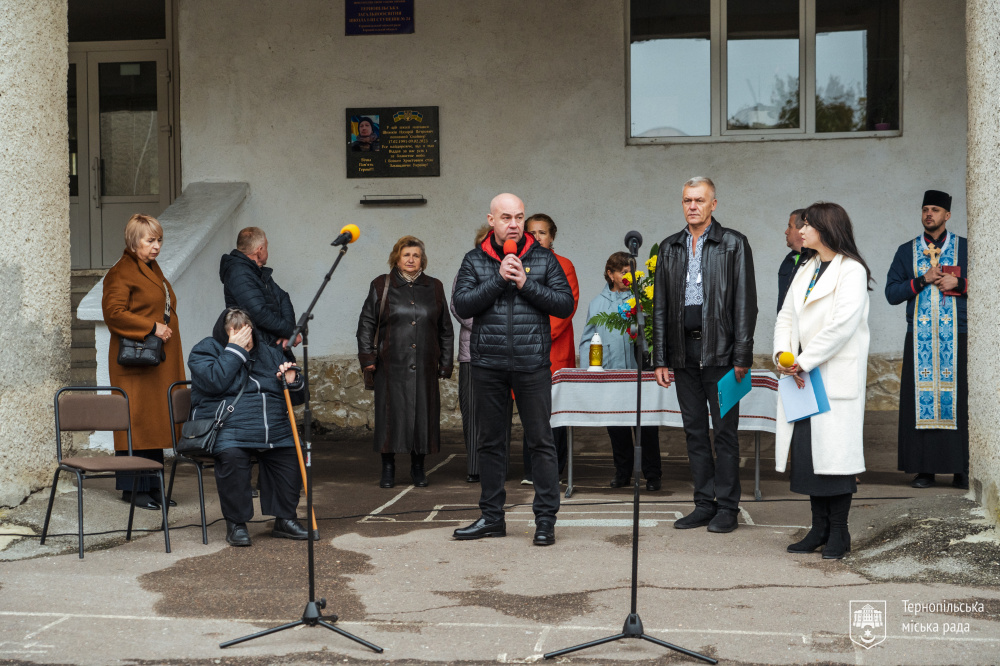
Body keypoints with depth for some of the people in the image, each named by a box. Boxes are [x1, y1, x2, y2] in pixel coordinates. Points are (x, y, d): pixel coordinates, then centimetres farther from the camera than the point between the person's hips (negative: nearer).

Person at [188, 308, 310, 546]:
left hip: (273, 429, 5)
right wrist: (235, 349, -12)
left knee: (292, 454, -20)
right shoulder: (204, 350, 6)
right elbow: (214, 382, -17)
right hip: (227, 426, -5)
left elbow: (297, 399, 21)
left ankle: (284, 519, -3)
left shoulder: (270, 353, 19)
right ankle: (235, 524, -19)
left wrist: (293, 383, -2)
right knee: (232, 454, -34)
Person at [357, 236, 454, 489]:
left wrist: (445, 363, 11)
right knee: (390, 414, -2)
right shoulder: (381, 286, 7)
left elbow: (446, 330, 15)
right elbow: (366, 323, 8)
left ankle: (418, 467, 14)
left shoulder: (434, 288, 12)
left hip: (424, 367, 2)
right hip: (391, 366, -2)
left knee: (423, 413, 2)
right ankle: (388, 468, 10)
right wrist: (367, 355, -2)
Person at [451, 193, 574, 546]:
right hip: (487, 364, 2)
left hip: (532, 364, -1)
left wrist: (526, 284, -11)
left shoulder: (543, 259, 6)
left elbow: (565, 304, -1)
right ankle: (492, 517, 21)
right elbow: (462, 305, -5)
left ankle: (546, 519, 7)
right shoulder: (475, 261, 8)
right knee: (491, 441, 10)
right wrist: (498, 279, -12)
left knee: (541, 441, -1)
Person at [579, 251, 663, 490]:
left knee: (646, 426, -2)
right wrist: (586, 371, 4)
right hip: (609, 374, 3)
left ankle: (652, 474, 7)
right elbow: (587, 340, 15)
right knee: (616, 428, 9)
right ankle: (622, 472, 21)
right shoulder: (597, 303, 15)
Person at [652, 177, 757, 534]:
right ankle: (704, 504, 17)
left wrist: (742, 357, -11)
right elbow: (660, 306, 13)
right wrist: (660, 359, 7)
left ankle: (727, 508, 8)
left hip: (720, 351, -4)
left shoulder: (733, 244, 0)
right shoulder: (669, 247, 13)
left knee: (725, 430, -1)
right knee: (694, 430, 9)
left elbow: (745, 303, -4)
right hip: (683, 351, 5)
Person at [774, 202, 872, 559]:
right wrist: (782, 355, -4)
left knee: (834, 450, -4)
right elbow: (786, 316, 14)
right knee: (807, 452, 7)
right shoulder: (806, 270, 19)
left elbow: (843, 323, -16)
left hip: (835, 376, -7)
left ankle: (838, 532, 6)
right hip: (802, 374, 7)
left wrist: (804, 360, -16)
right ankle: (819, 528, 16)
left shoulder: (851, 270, -6)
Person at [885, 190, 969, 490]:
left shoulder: (965, 248, 8)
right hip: (920, 338, 1)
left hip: (956, 337, -1)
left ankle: (962, 469, 3)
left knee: (957, 397, -4)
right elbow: (891, 293, 5)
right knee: (920, 398, -2)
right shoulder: (906, 251, 12)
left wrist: (958, 282, -10)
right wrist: (923, 280, -8)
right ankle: (924, 469, 4)